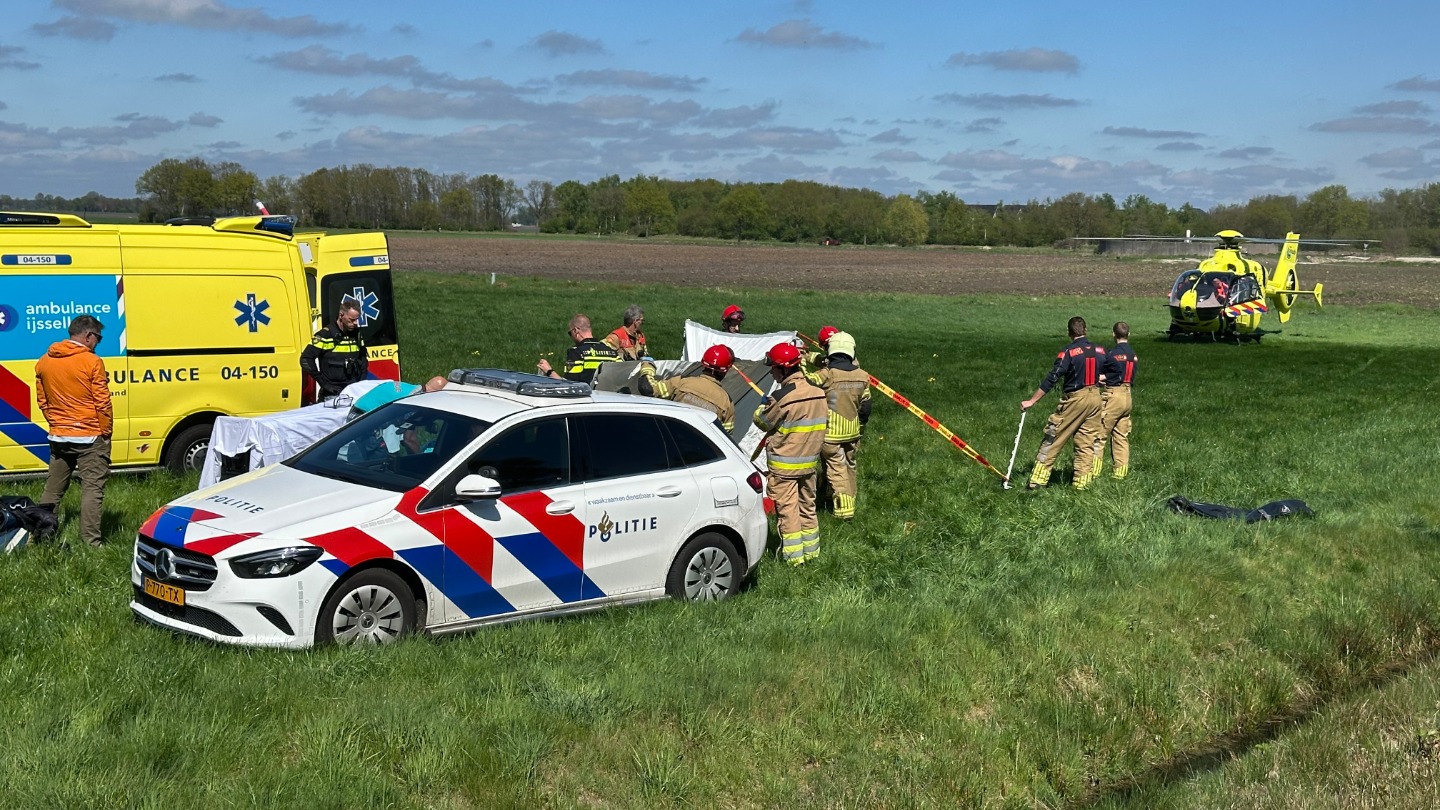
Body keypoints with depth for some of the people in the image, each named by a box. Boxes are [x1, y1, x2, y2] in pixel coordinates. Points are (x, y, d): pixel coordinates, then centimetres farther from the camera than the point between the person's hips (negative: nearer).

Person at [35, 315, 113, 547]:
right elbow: (102, 403, -12)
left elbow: (42, 401, 11)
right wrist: (106, 432, -2)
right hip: (90, 438, -6)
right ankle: (91, 541, -9)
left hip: (58, 437, 6)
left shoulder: (44, 362, 5)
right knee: (92, 489, -4)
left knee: (53, 489, 16)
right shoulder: (92, 362, -13)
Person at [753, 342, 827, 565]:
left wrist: (764, 405, 11)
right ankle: (811, 549, 27)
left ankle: (793, 554, 7)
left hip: (784, 466, -7)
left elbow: (762, 421, -9)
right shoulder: (817, 392, 0)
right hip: (810, 462, 7)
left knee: (787, 509, 2)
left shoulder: (783, 397, -22)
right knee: (807, 506, 18)